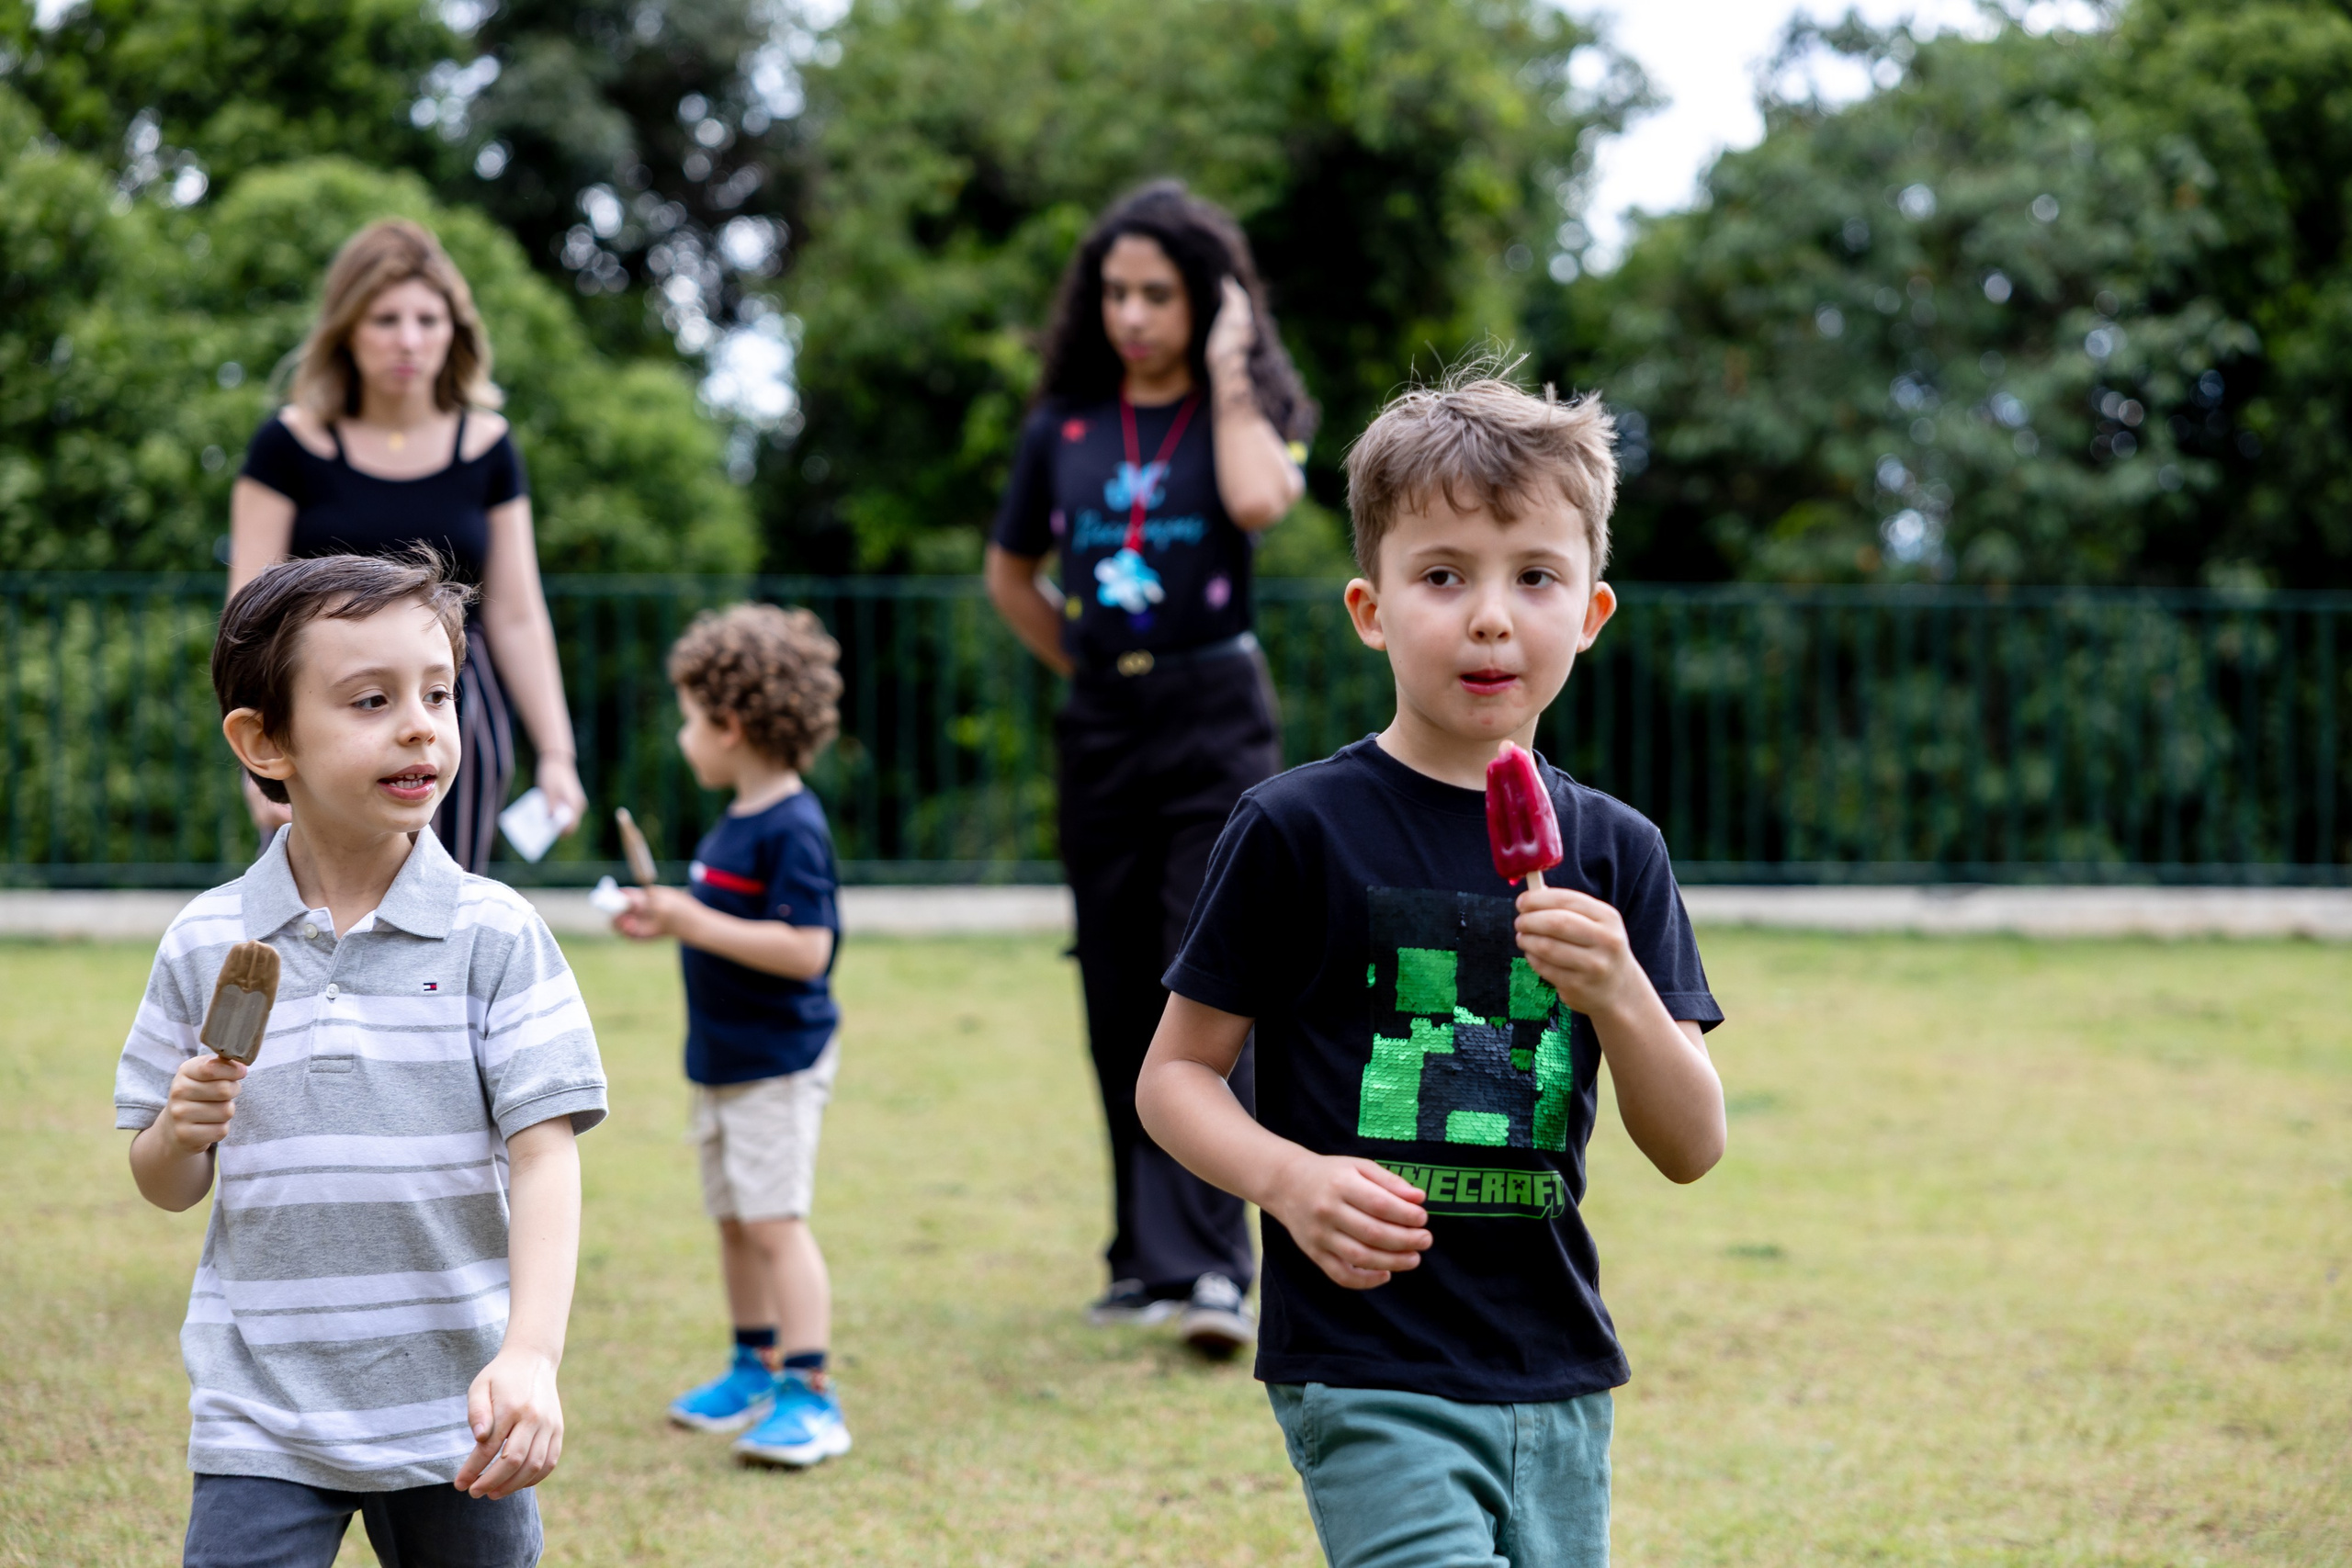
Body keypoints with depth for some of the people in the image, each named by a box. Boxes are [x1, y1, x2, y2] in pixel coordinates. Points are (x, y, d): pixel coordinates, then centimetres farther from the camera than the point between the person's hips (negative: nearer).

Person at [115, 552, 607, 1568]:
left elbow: (544, 1155, -10)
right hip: (260, 1414, 1)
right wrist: (179, 1133, -13)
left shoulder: (496, 934, -4)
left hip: (460, 1416, 0)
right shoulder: (205, 945, 1)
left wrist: (532, 1357, -23)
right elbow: (165, 1187, 10)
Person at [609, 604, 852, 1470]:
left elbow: (803, 949, -27)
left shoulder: (792, 829, -20)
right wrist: (670, 919, 11)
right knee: (734, 1219, 17)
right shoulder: (735, 824, 10)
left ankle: (809, 1392, -10)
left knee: (775, 1220, -11)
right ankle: (756, 1368, 30)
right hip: (727, 1062, 10)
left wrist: (696, 923, -25)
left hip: (778, 1063, -10)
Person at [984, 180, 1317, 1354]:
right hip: (1102, 730, 4)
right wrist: (1084, 667, 12)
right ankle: (1147, 1256, 20)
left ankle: (1206, 1265, -15)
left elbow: (1259, 503, -23)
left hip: (1216, 723, -4)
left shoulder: (1245, 411, 0)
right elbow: (1010, 573, 21)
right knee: (1121, 1003, 9)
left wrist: (1228, 375, -12)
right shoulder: (1065, 428, 9)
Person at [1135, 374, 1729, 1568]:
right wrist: (1289, 1178, -19)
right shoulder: (1298, 828, -5)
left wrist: (1618, 994, -14)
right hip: (1366, 1371, -5)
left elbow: (1691, 1150, 4)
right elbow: (1175, 1075, 0)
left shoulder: (1614, 852, 6)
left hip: (1557, 1372, 5)